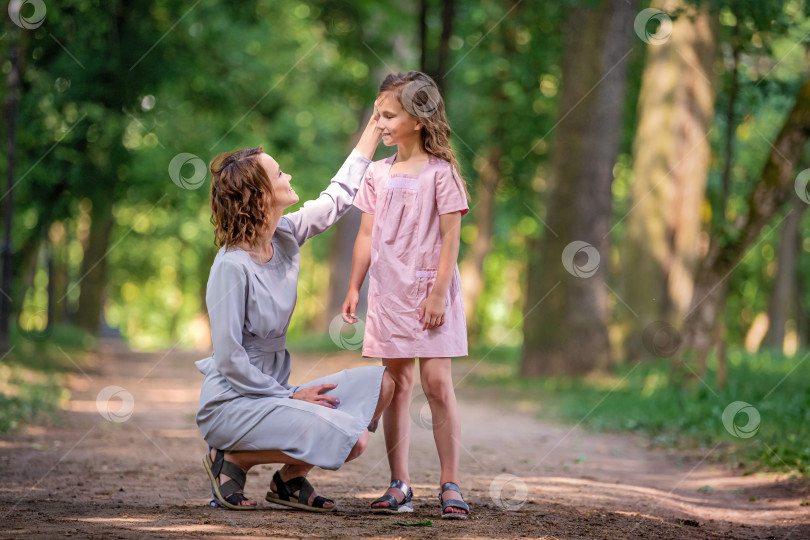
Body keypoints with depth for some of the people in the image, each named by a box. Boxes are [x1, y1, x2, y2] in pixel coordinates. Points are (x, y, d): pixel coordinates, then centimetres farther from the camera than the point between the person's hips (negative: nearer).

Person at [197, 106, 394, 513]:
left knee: (379, 384, 1)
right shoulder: (233, 266, -20)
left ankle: (289, 480, 8)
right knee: (351, 439, -23)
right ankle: (233, 460, -4)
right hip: (231, 404, -9)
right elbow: (229, 360, -19)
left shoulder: (286, 237, 3)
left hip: (272, 391, 9)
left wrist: (375, 124, 18)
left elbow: (339, 195, 17)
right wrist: (291, 397, -15)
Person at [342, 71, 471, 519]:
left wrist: (439, 293, -14)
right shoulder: (377, 174, 9)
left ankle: (450, 485, -2)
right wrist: (354, 288, 8)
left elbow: (450, 237, -8)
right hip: (388, 293, 5)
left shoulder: (440, 172, -6)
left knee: (437, 381, -8)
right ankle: (399, 486, 10)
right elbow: (367, 235, 12)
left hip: (430, 291, -4)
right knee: (396, 384, 6)